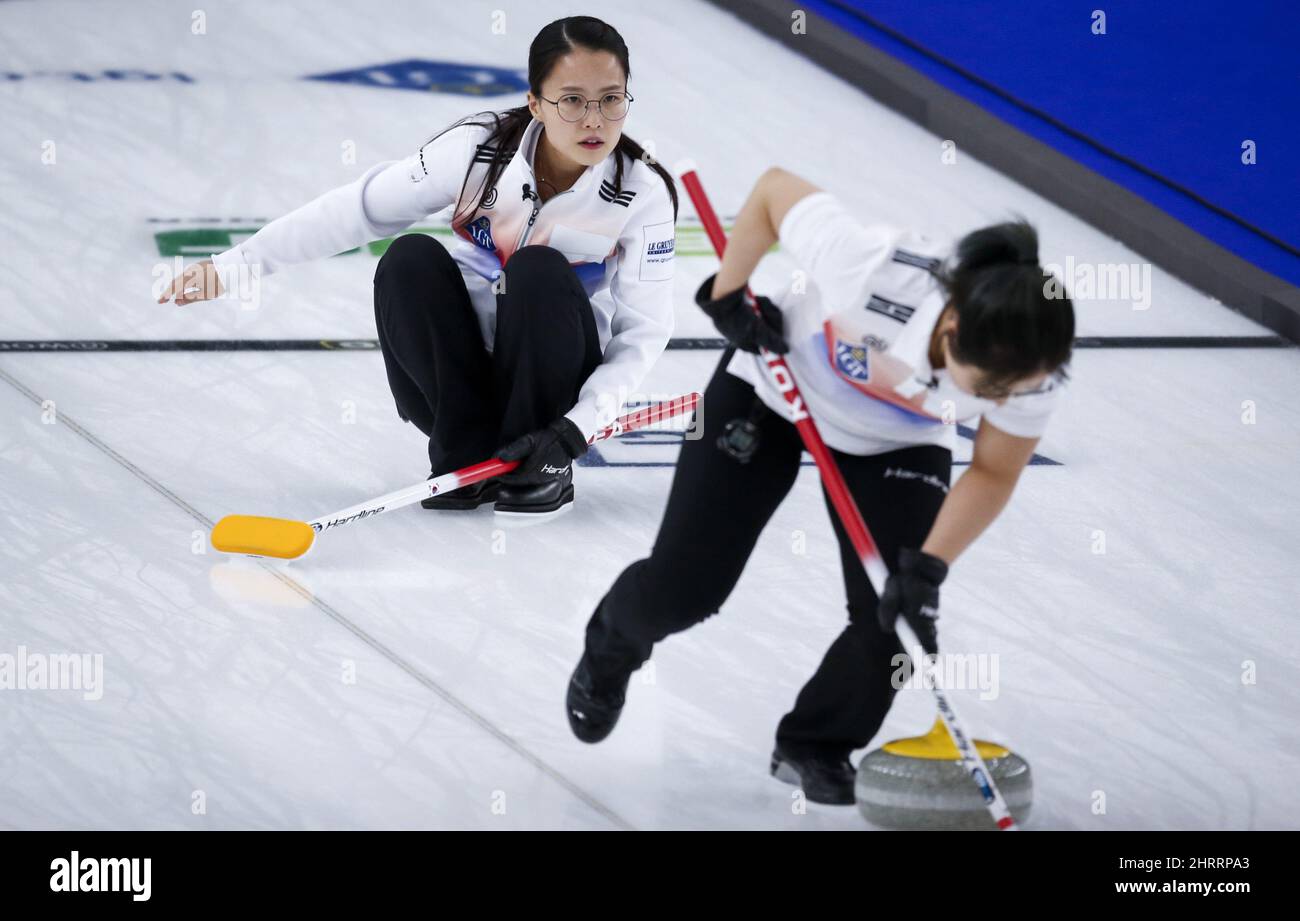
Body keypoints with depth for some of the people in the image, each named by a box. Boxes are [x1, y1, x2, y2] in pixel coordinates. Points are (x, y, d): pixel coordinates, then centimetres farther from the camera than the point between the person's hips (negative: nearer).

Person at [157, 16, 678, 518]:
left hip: (557, 383, -1)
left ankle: (544, 469, -14)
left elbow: (644, 333, -15)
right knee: (410, 260, -27)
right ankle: (465, 461, -16)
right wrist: (231, 264, -17)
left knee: (541, 270, -31)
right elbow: (355, 209, -13)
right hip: (461, 375, 1)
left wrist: (574, 430, -29)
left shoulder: (643, 193, -17)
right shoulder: (478, 147, -17)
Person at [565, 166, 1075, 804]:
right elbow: (775, 189, -26)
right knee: (684, 587, 0)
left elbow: (993, 473, -15)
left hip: (897, 445, 2)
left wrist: (928, 567, -26)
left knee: (897, 615, -15)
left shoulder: (1031, 367, -32)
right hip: (774, 390, -2)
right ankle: (609, 651, 37)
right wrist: (727, 294, -15)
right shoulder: (870, 269, -44)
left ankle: (816, 746, 15)